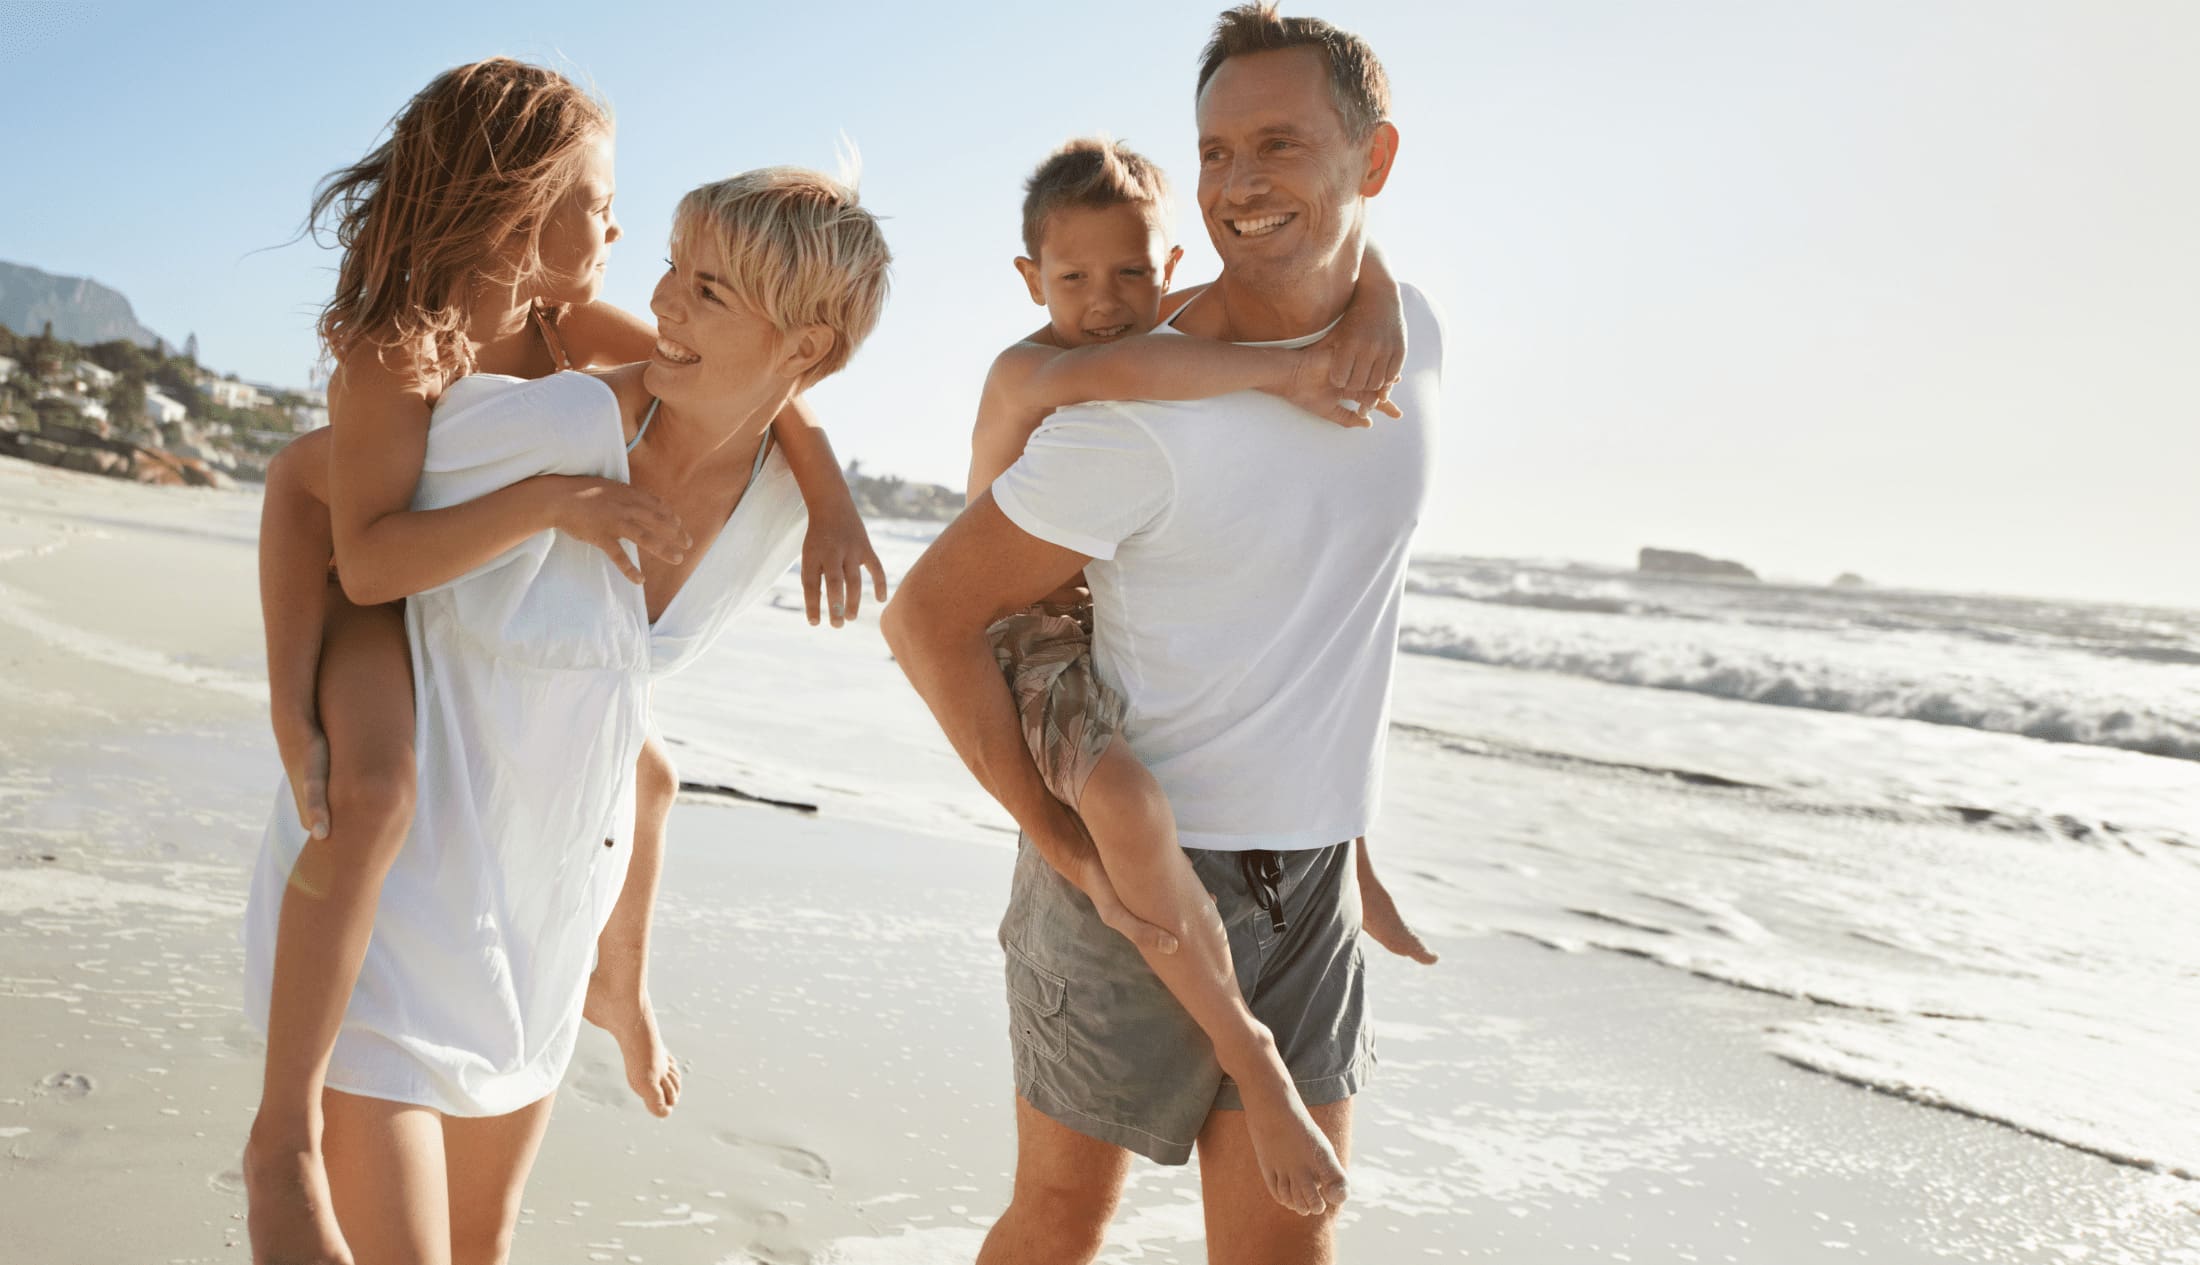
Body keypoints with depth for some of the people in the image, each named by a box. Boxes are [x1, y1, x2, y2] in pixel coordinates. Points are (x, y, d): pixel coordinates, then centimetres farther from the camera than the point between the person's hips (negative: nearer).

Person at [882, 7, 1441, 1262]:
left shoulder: (1411, 336, -2)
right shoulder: (1143, 414, -22)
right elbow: (927, 618, -15)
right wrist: (1070, 851, -16)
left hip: (1313, 873, 5)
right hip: (1136, 869, -5)